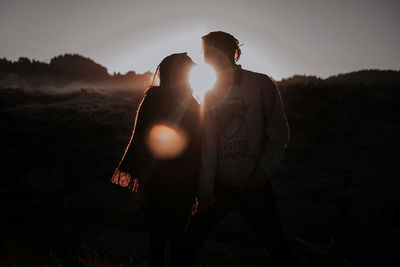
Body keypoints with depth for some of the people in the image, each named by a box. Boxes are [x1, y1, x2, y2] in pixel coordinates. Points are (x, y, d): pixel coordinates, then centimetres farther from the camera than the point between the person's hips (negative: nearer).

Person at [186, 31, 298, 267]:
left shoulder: (261, 85, -6)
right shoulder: (207, 92, 0)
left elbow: (279, 135, -2)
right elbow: (205, 144, -4)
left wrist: (263, 172, -10)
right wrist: (205, 189, -11)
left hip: (255, 185, -2)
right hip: (217, 186, 2)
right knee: (188, 245, 4)